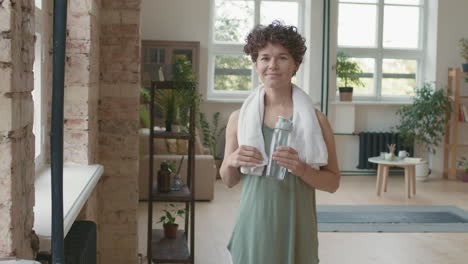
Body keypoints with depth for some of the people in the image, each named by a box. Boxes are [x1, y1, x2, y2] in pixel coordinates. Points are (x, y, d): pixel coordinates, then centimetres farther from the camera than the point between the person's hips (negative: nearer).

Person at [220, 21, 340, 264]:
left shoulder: (315, 119, -4)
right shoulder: (239, 118, 0)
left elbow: (333, 182, 0)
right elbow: (229, 181, 10)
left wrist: (302, 168, -17)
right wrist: (231, 161, -11)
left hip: (296, 228, -1)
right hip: (254, 226, 1)